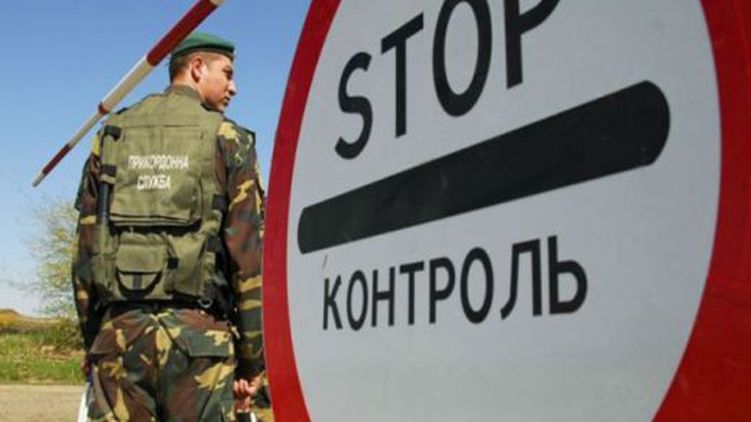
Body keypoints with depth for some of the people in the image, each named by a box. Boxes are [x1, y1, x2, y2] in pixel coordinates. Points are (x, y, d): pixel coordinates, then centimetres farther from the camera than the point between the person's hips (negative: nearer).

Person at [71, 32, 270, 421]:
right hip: (198, 332, -3)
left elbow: (86, 247, 12)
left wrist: (92, 340, 18)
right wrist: (252, 359, 1)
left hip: (120, 330, 4)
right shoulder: (227, 139, 3)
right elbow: (248, 252, -4)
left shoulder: (111, 136, 14)